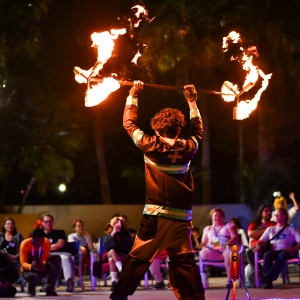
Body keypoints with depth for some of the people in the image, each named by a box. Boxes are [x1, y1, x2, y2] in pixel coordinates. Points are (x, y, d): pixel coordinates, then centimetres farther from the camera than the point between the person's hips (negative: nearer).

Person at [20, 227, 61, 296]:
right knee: (33, 277, -42)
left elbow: (44, 259, -14)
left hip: (41, 267, 3)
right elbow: (23, 263, -22)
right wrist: (31, 266, -45)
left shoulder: (47, 242, -12)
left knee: (57, 259, -26)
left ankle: (50, 288, -26)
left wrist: (43, 264, -40)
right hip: (29, 268, -3)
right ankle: (31, 286, 2)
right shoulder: (25, 244, -20)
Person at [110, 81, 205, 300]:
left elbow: (129, 123, 14)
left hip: (153, 216, -1)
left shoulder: (150, 146, -1)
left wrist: (133, 96, 25)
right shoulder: (187, 148, 3)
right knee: (184, 263, 2)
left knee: (137, 259, 3)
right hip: (181, 218, 1)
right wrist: (192, 102, 35)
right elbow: (198, 130, 25)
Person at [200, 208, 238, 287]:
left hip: (225, 249, -2)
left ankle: (230, 280, -36)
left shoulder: (228, 225, 18)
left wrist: (226, 245, -19)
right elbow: (203, 243, 21)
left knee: (228, 252, -41)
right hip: (212, 250, 2)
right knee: (203, 253, -34)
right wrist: (205, 247, -6)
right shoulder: (207, 229, 28)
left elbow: (235, 237, 2)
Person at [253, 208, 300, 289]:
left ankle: (269, 276, -60)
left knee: (282, 255, -40)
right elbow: (260, 241, 25)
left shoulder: (291, 229, 19)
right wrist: (259, 246, -1)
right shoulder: (270, 229, 31)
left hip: (286, 252, -2)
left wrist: (293, 249, -18)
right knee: (267, 255, -35)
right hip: (274, 251, 2)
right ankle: (267, 282, -50)